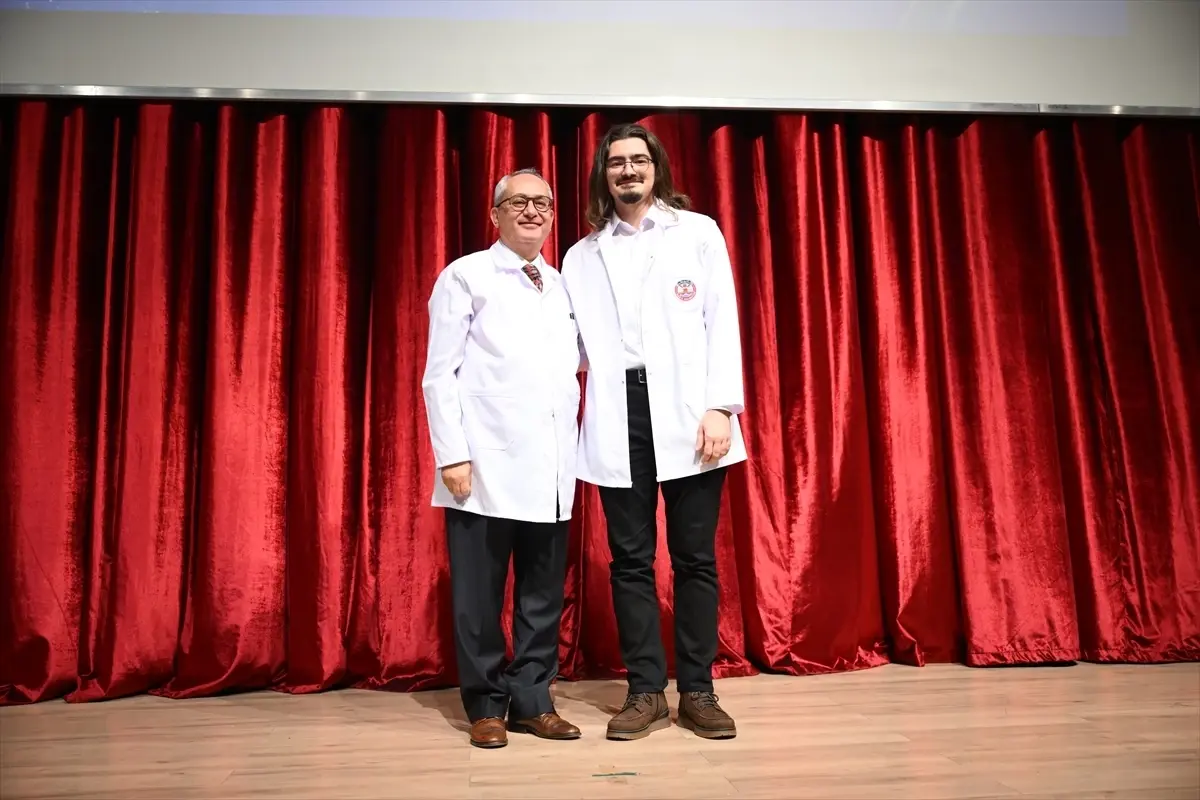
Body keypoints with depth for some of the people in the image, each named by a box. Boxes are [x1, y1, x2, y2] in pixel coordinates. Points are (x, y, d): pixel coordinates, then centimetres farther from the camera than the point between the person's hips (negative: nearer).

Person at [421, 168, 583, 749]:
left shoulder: (564, 286, 17)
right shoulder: (466, 276, 3)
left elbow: (579, 359, 23)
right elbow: (439, 374, -3)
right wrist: (452, 454, -11)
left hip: (551, 469, 5)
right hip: (488, 465, -4)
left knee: (544, 591, 8)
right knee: (480, 592, 4)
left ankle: (532, 700, 22)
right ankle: (486, 706, 19)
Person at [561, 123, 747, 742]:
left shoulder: (698, 232, 10)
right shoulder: (582, 256, 16)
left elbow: (722, 321, 1)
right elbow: (576, 342, 11)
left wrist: (721, 407, -9)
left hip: (687, 411, -2)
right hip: (618, 418, 2)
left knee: (695, 556, 3)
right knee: (630, 558, 5)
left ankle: (698, 691, 15)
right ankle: (646, 692, 15)